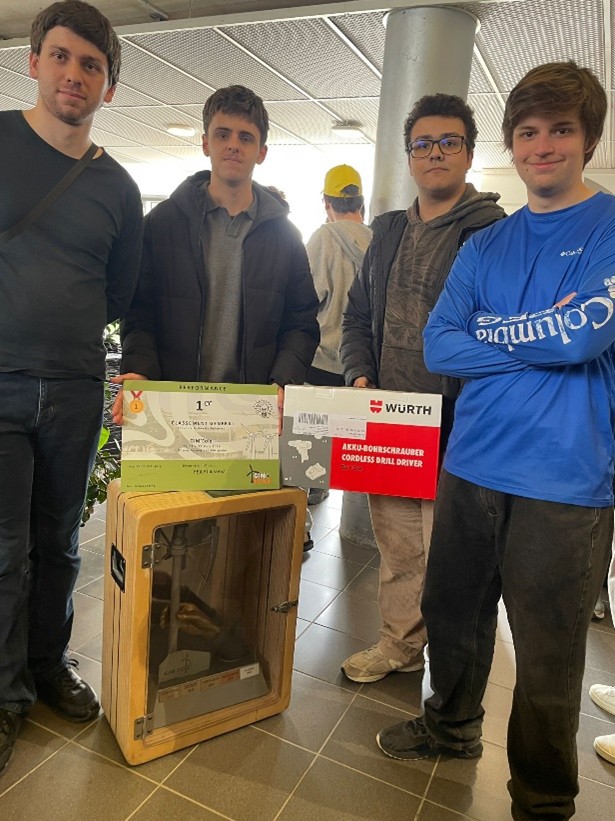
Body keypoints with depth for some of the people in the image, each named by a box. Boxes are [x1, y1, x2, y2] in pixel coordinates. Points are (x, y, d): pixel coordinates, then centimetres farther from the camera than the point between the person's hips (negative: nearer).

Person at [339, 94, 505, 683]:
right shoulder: (390, 231, 15)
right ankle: (400, 645, 36)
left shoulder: (496, 233, -4)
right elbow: (357, 314, 18)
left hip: (454, 430, -5)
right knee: (395, 547, 17)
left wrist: (465, 402, -18)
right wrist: (359, 375, 2)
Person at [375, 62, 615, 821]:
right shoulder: (486, 246, 11)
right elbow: (439, 347, 0)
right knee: (452, 613, 19)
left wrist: (489, 332, -4)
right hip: (471, 465, 5)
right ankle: (452, 727, 47)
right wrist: (546, 337, -8)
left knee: (547, 657, 10)